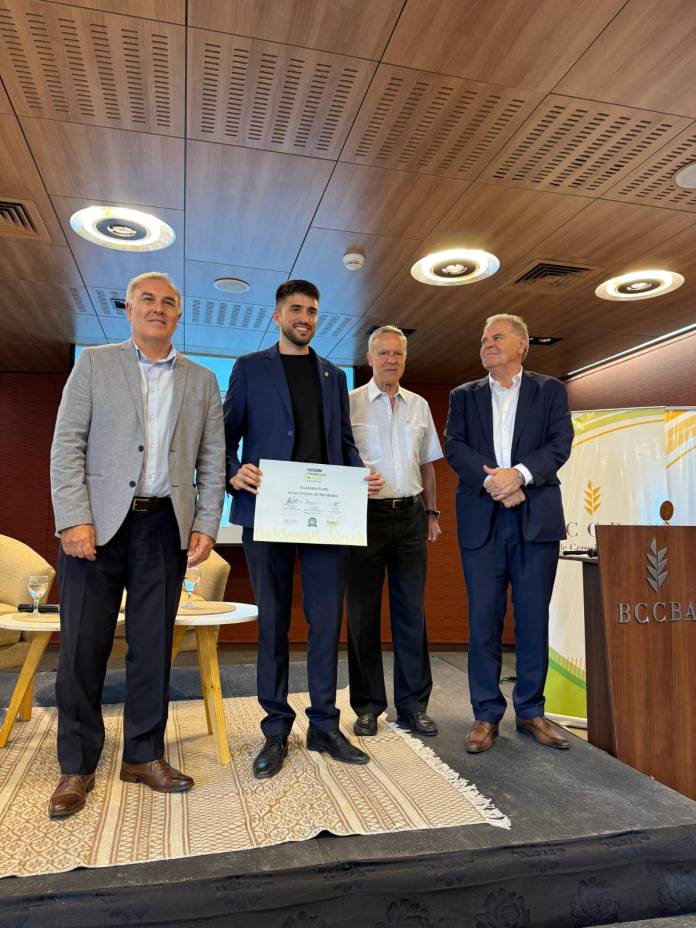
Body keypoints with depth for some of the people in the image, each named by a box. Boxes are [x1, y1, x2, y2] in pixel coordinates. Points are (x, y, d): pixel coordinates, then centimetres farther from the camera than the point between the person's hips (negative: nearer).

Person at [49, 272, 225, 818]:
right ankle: (77, 768, 19)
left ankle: (144, 756, 23)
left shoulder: (202, 382, 12)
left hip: (165, 527, 2)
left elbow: (212, 461, 8)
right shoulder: (94, 364, 7)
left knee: (154, 646, 7)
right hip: (97, 523, -1)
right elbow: (67, 445, -1)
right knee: (83, 646, 3)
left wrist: (205, 526, -1)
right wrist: (74, 520, -10)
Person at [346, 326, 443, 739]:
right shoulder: (350, 403, 0)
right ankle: (368, 705, 18)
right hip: (365, 514, -3)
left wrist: (432, 512, 14)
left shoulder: (419, 406, 13)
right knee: (363, 612, 4)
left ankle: (413, 705, 19)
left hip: (410, 515, 4)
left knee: (412, 611, 7)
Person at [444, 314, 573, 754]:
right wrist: (491, 480, -16)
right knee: (484, 620, 3)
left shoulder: (550, 390, 10)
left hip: (538, 518, 0)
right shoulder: (464, 396, 13)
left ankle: (531, 711, 22)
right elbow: (455, 446, 0)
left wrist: (519, 474, -18)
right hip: (482, 520, 1)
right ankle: (486, 715, 16)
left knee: (534, 618, 7)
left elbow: (560, 442, -2)